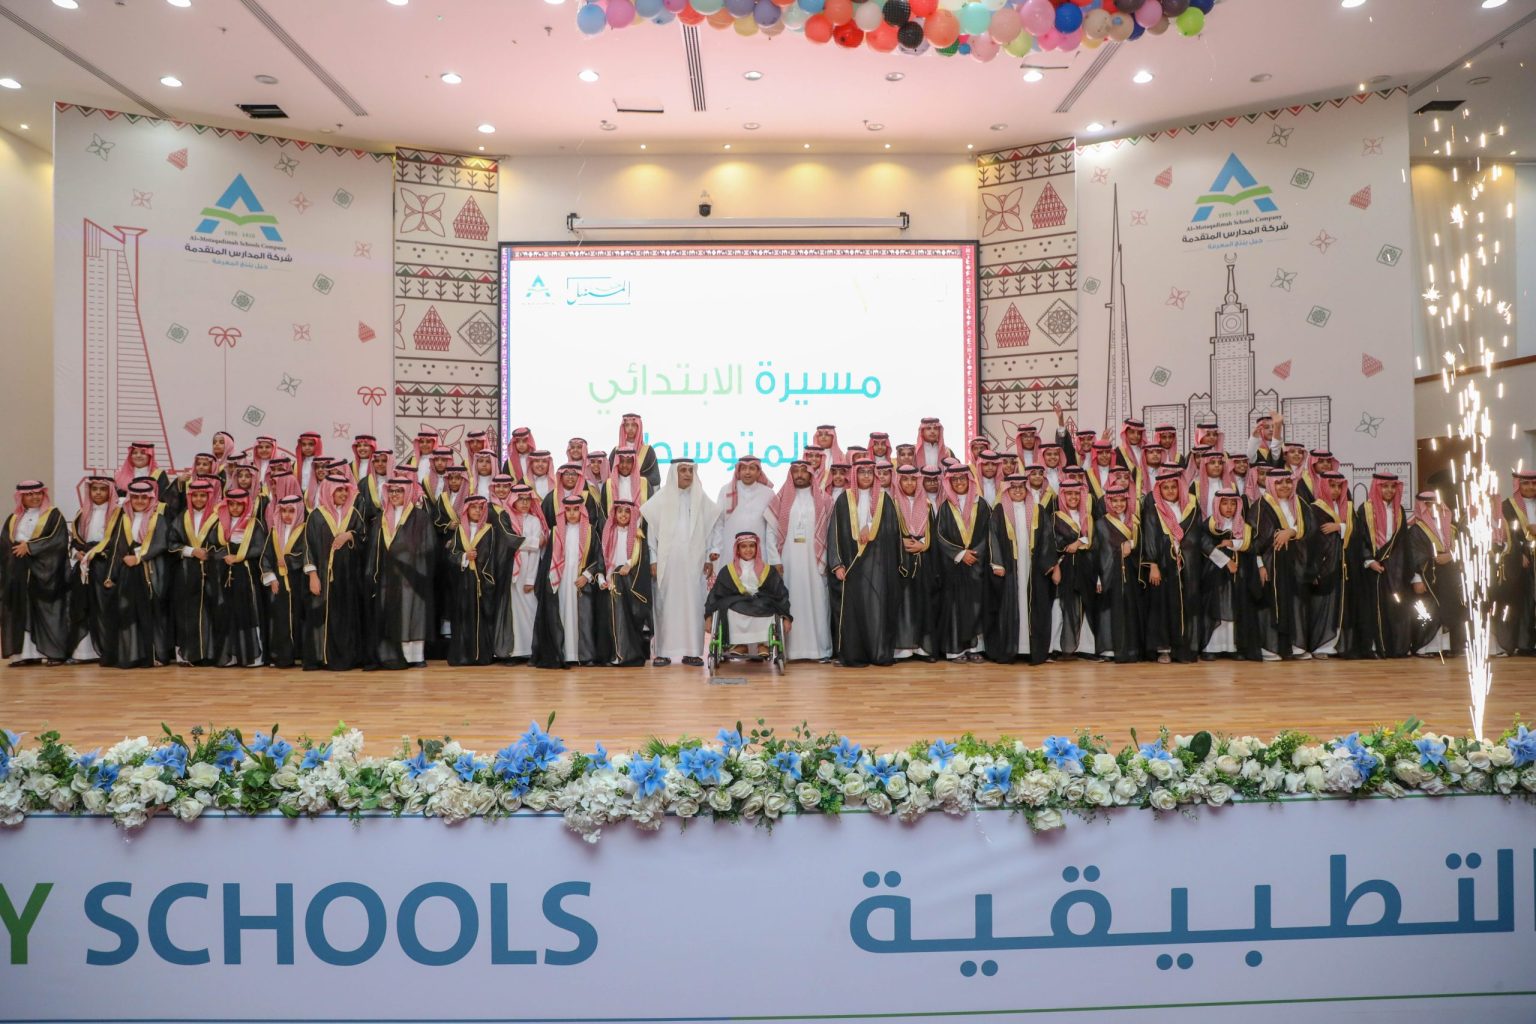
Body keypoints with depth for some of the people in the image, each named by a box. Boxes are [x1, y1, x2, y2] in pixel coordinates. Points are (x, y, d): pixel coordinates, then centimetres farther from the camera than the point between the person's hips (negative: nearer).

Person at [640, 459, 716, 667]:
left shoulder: (701, 498, 7)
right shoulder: (661, 498, 3)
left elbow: (711, 528, 8)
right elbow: (650, 528, 2)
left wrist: (708, 557, 4)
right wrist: (653, 559, -2)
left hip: (693, 560, 1)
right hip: (667, 560, -1)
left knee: (693, 603, 0)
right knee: (666, 604, -1)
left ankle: (691, 651, 5)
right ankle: (664, 651, 2)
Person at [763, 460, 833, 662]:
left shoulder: (823, 500, 6)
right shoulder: (781, 499, 7)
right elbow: (770, 530, 4)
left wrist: (825, 559, -6)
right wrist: (775, 560, -5)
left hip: (814, 561, 0)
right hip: (788, 561, 0)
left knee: (816, 602, -1)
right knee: (788, 603, 0)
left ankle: (820, 648, 4)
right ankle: (789, 649, 3)